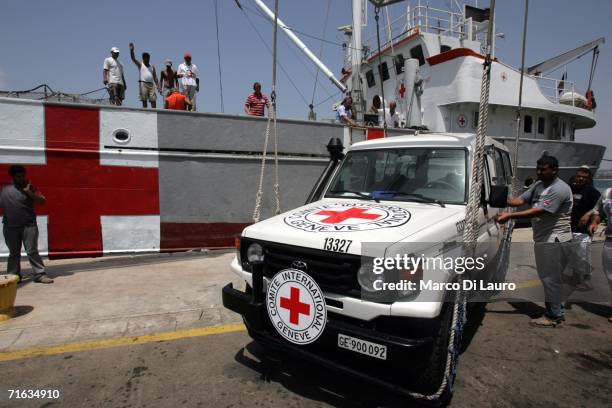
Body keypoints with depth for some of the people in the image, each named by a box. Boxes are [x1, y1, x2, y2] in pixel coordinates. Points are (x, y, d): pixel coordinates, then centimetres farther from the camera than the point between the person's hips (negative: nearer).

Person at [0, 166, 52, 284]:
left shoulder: (30, 188, 3)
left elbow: (42, 201, -8)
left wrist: (28, 191, -14)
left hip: (29, 226, -3)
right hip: (10, 227, 3)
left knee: (32, 251, -4)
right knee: (13, 253, 11)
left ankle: (40, 275, -2)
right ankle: (12, 276, 19)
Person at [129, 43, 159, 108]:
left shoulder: (152, 66, 19)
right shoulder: (140, 64, 10)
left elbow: (155, 77, 16)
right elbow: (133, 58, -5)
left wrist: (157, 85, 5)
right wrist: (131, 50, -20)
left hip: (151, 84, 3)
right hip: (143, 83, -3)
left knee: (153, 100, -3)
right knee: (144, 101, -5)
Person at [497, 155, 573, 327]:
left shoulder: (559, 189, -17)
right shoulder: (538, 185, 12)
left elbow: (539, 211, -25)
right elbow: (520, 200, 5)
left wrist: (510, 216, -28)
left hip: (555, 240, -9)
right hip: (543, 239, 9)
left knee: (551, 278, -2)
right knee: (548, 277, 16)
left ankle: (553, 316, 10)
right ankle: (557, 311, 29)